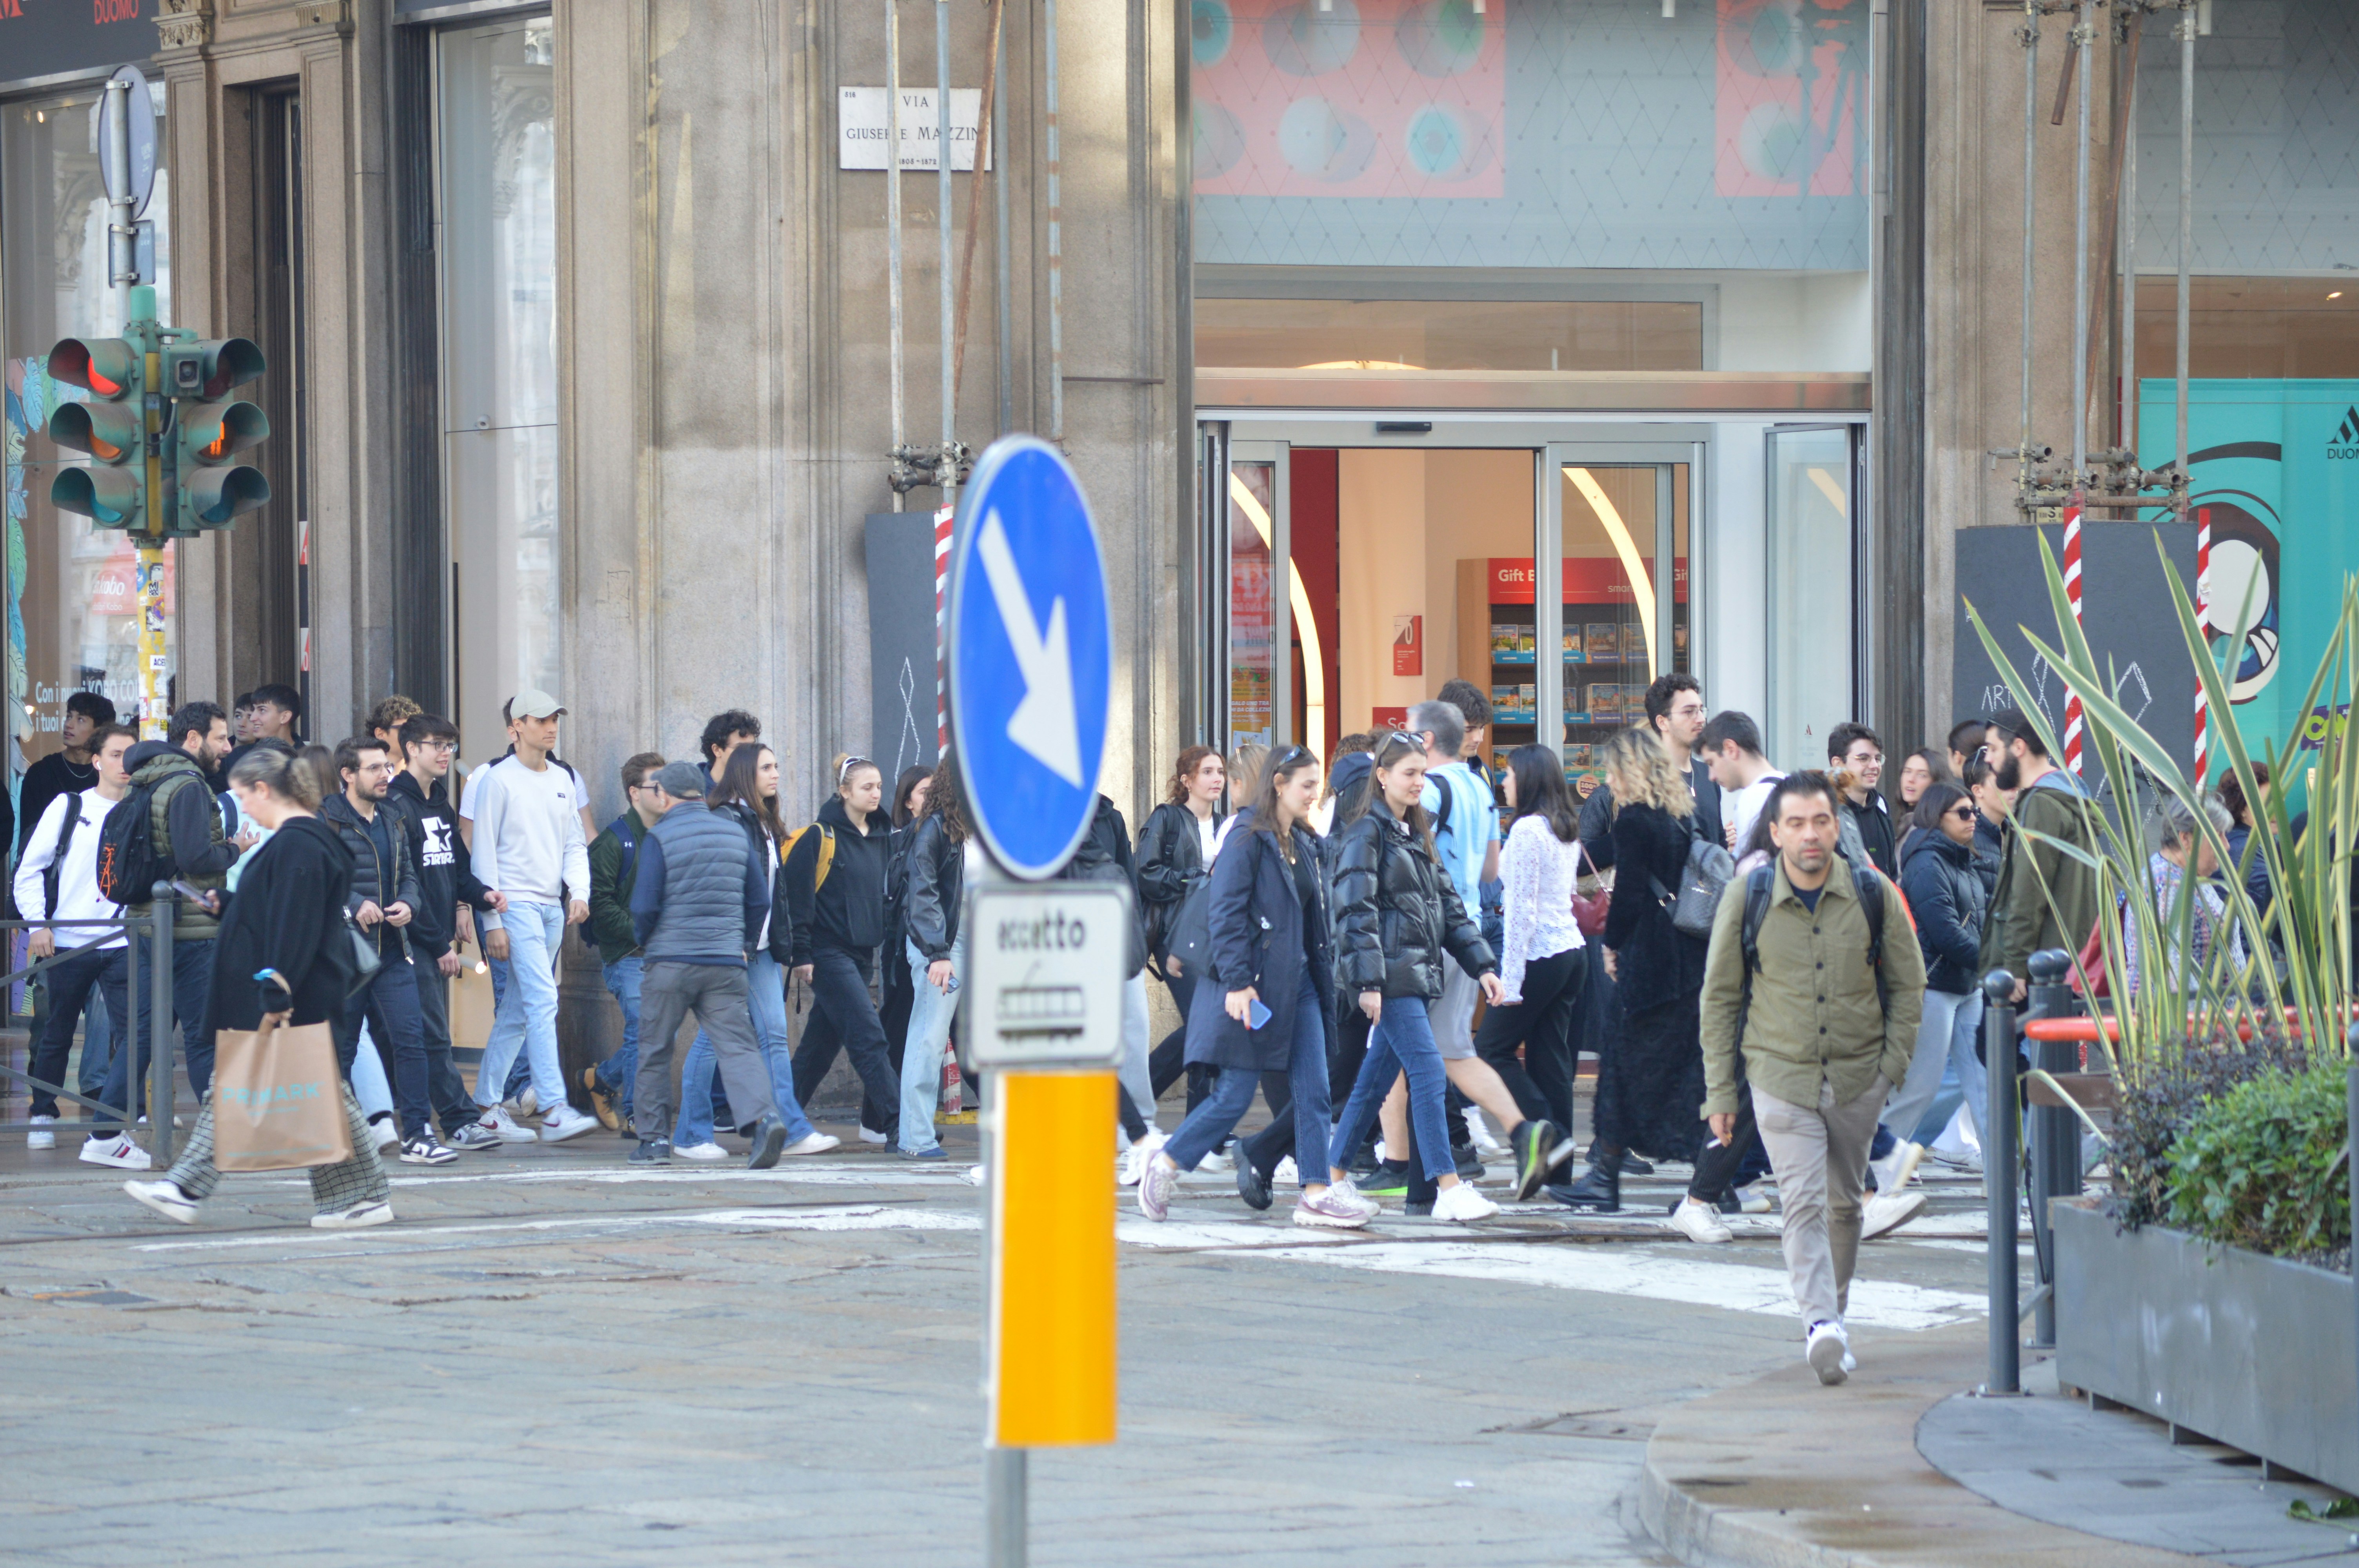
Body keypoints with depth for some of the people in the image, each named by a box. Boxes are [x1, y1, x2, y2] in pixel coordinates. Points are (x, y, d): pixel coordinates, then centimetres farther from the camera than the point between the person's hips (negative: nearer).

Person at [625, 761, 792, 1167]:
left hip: (669, 961, -3)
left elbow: (644, 906, -10)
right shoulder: (736, 834, 8)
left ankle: (654, 1139, 14)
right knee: (737, 1046, -3)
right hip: (726, 964, 3)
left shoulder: (659, 838, -6)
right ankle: (764, 1115, -26)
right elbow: (760, 900, 11)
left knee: (654, 1051, 11)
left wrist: (643, 942, 9)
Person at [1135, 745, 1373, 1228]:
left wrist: (1325, 971, 14)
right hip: (1255, 984, -8)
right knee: (1235, 1094, -3)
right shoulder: (1247, 839, -11)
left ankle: (1319, 1192, 1)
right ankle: (1165, 1165, 14)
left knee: (1313, 1090, 1)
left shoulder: (1301, 843, 14)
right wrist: (1237, 983, -21)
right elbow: (1225, 915, -16)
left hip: (1297, 982, 8)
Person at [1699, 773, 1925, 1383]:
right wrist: (1719, 1091, 2)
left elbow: (1908, 985, 9)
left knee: (1844, 1204, 14)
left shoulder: (1874, 895, -2)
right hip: (1779, 1074, -2)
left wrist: (1894, 1063, 0)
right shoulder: (1746, 898, -4)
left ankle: (1833, 1311, 32)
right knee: (1803, 1203, -16)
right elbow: (1720, 996, 4)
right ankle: (1821, 1326, -28)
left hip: (1857, 1078, 2)